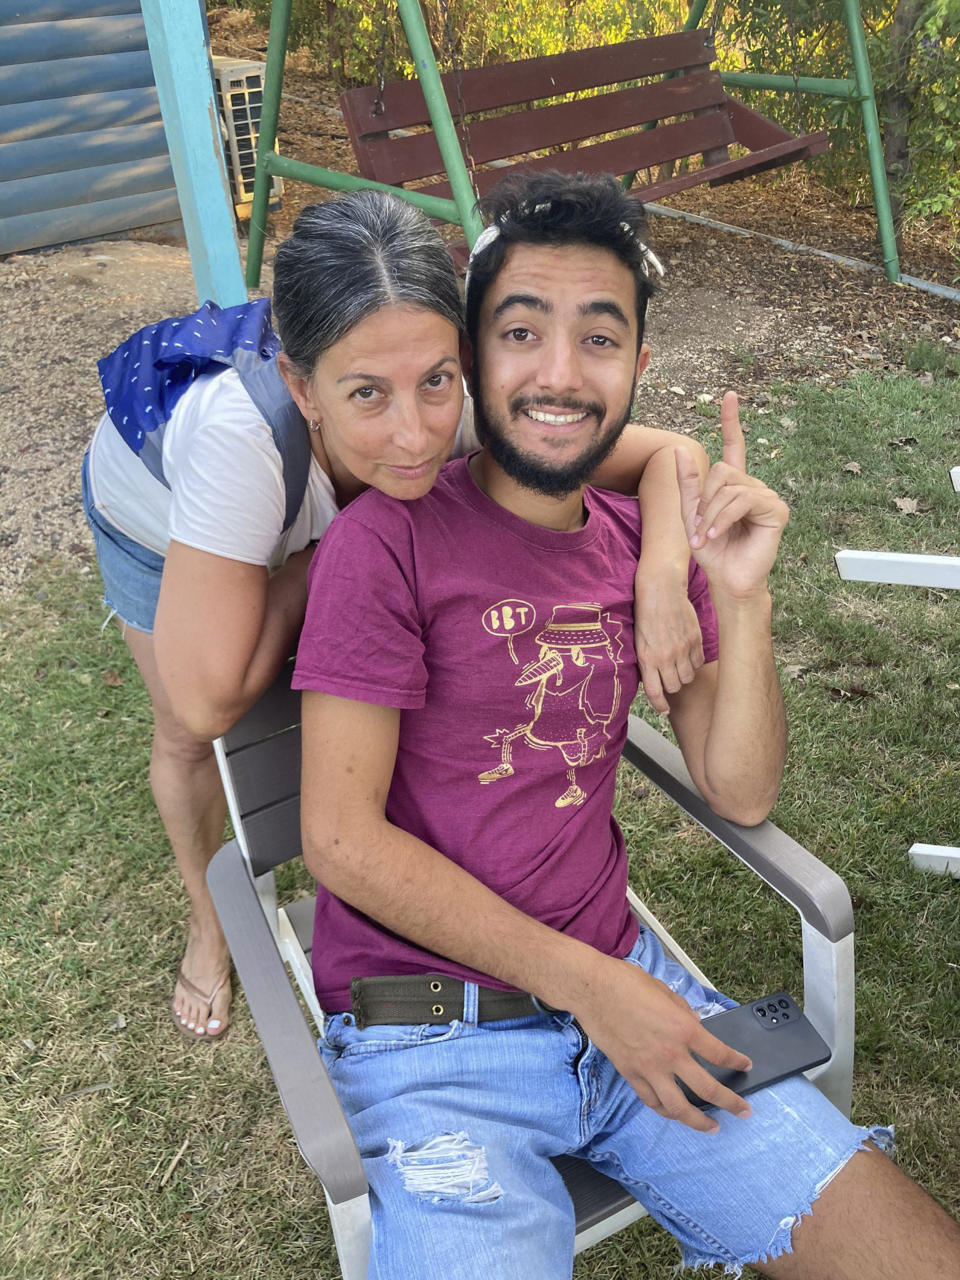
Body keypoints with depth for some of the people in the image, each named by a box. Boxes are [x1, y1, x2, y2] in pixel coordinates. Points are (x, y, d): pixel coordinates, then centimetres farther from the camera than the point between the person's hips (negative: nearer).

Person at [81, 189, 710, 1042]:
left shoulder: (460, 412, -40)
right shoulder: (240, 429, -51)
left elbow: (672, 451, -29)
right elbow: (209, 703, -43)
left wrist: (663, 572, -49)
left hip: (312, 503, 2)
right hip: (151, 511, -2)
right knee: (184, 741, 12)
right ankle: (210, 923, 43)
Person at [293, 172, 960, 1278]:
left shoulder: (651, 539, 5)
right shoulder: (390, 537, -12)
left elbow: (740, 794, 4)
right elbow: (340, 838, -14)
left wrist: (739, 595, -11)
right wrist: (582, 980, -15)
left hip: (621, 983, 5)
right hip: (428, 1035, -4)